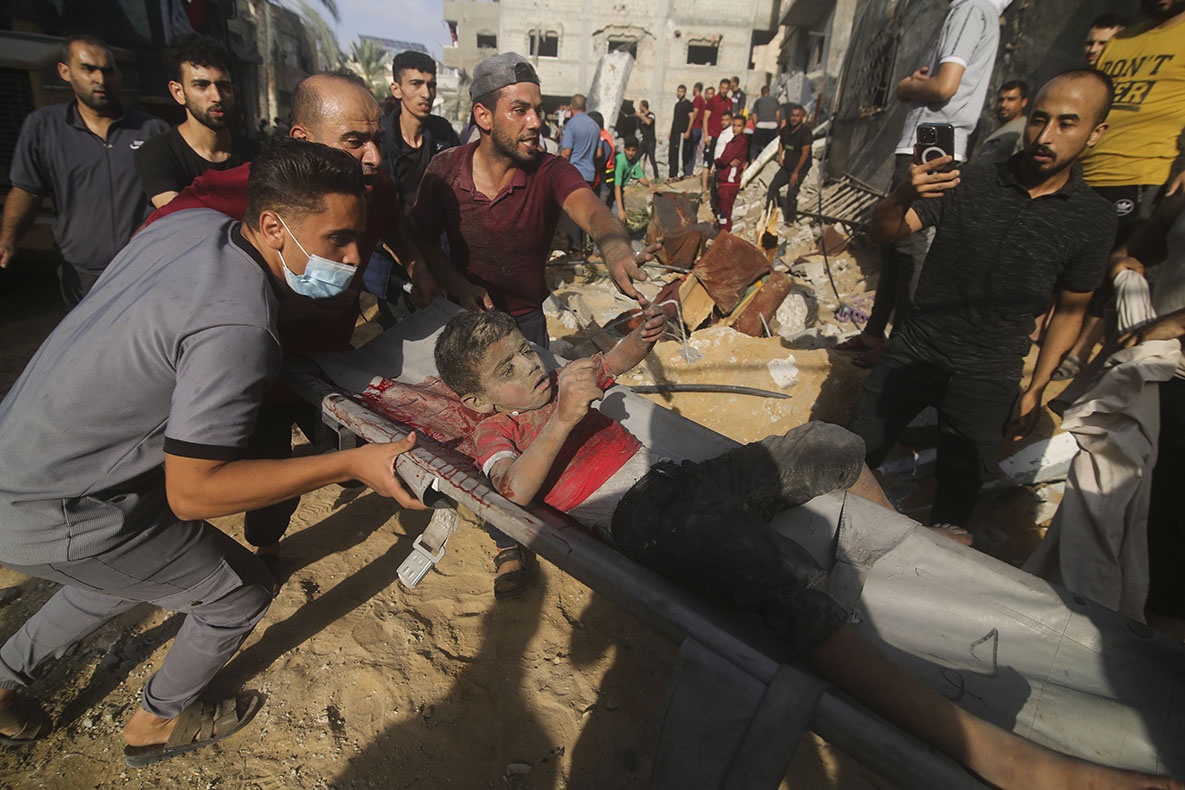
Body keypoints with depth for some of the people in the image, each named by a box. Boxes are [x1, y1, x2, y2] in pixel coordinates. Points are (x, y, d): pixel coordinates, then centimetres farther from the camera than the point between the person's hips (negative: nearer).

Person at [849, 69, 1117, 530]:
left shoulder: (1093, 220, -4)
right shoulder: (967, 185, -5)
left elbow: (1069, 311, 5)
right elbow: (881, 233, -13)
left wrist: (1037, 389, 3)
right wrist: (903, 196, -35)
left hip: (987, 383, 0)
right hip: (912, 353, 1)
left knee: (956, 498, 5)